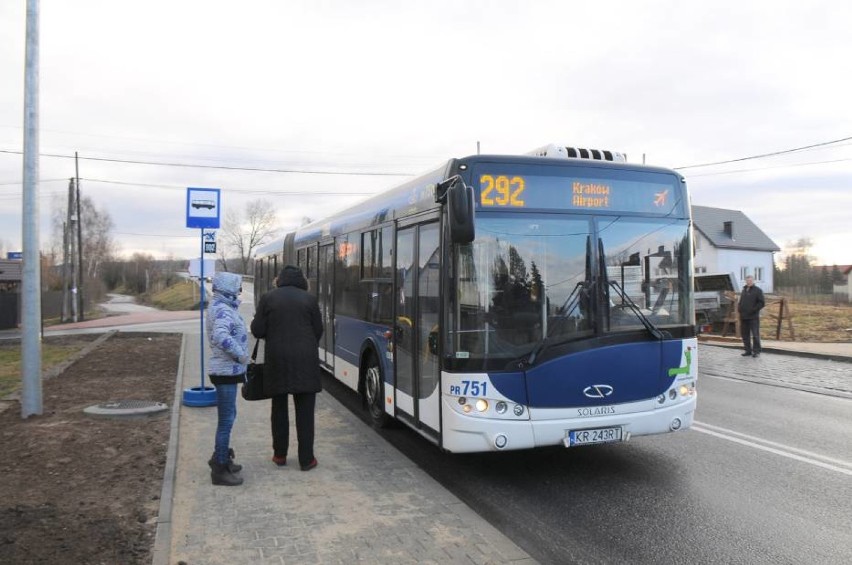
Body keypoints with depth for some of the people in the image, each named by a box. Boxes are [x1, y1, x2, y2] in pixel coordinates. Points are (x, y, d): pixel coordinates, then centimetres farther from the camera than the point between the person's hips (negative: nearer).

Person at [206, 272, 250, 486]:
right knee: (226, 420, -2)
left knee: (228, 416, 21)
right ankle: (220, 470, 8)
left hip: (228, 370, 10)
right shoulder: (222, 310, -19)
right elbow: (221, 336, -36)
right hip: (227, 371, -10)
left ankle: (221, 458, 36)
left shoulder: (222, 307, 13)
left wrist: (239, 355, 9)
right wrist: (240, 355, -25)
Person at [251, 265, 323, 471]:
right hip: (305, 359, -1)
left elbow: (257, 331, -1)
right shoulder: (309, 298, 1)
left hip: (277, 359, 1)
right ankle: (306, 459, 7)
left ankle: (280, 455, 22)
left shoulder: (268, 298, 1)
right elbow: (318, 331, 4)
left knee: (279, 408, 14)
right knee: (305, 411, 4)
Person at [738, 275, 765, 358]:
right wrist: (740, 310, 8)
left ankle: (756, 351, 1)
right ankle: (748, 351, 15)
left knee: (755, 335, -5)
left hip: (753, 317, -6)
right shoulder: (744, 290, 19)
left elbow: (762, 303, -7)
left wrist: (753, 310, -15)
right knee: (745, 335, 8)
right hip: (743, 317, 6)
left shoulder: (757, 290, -1)